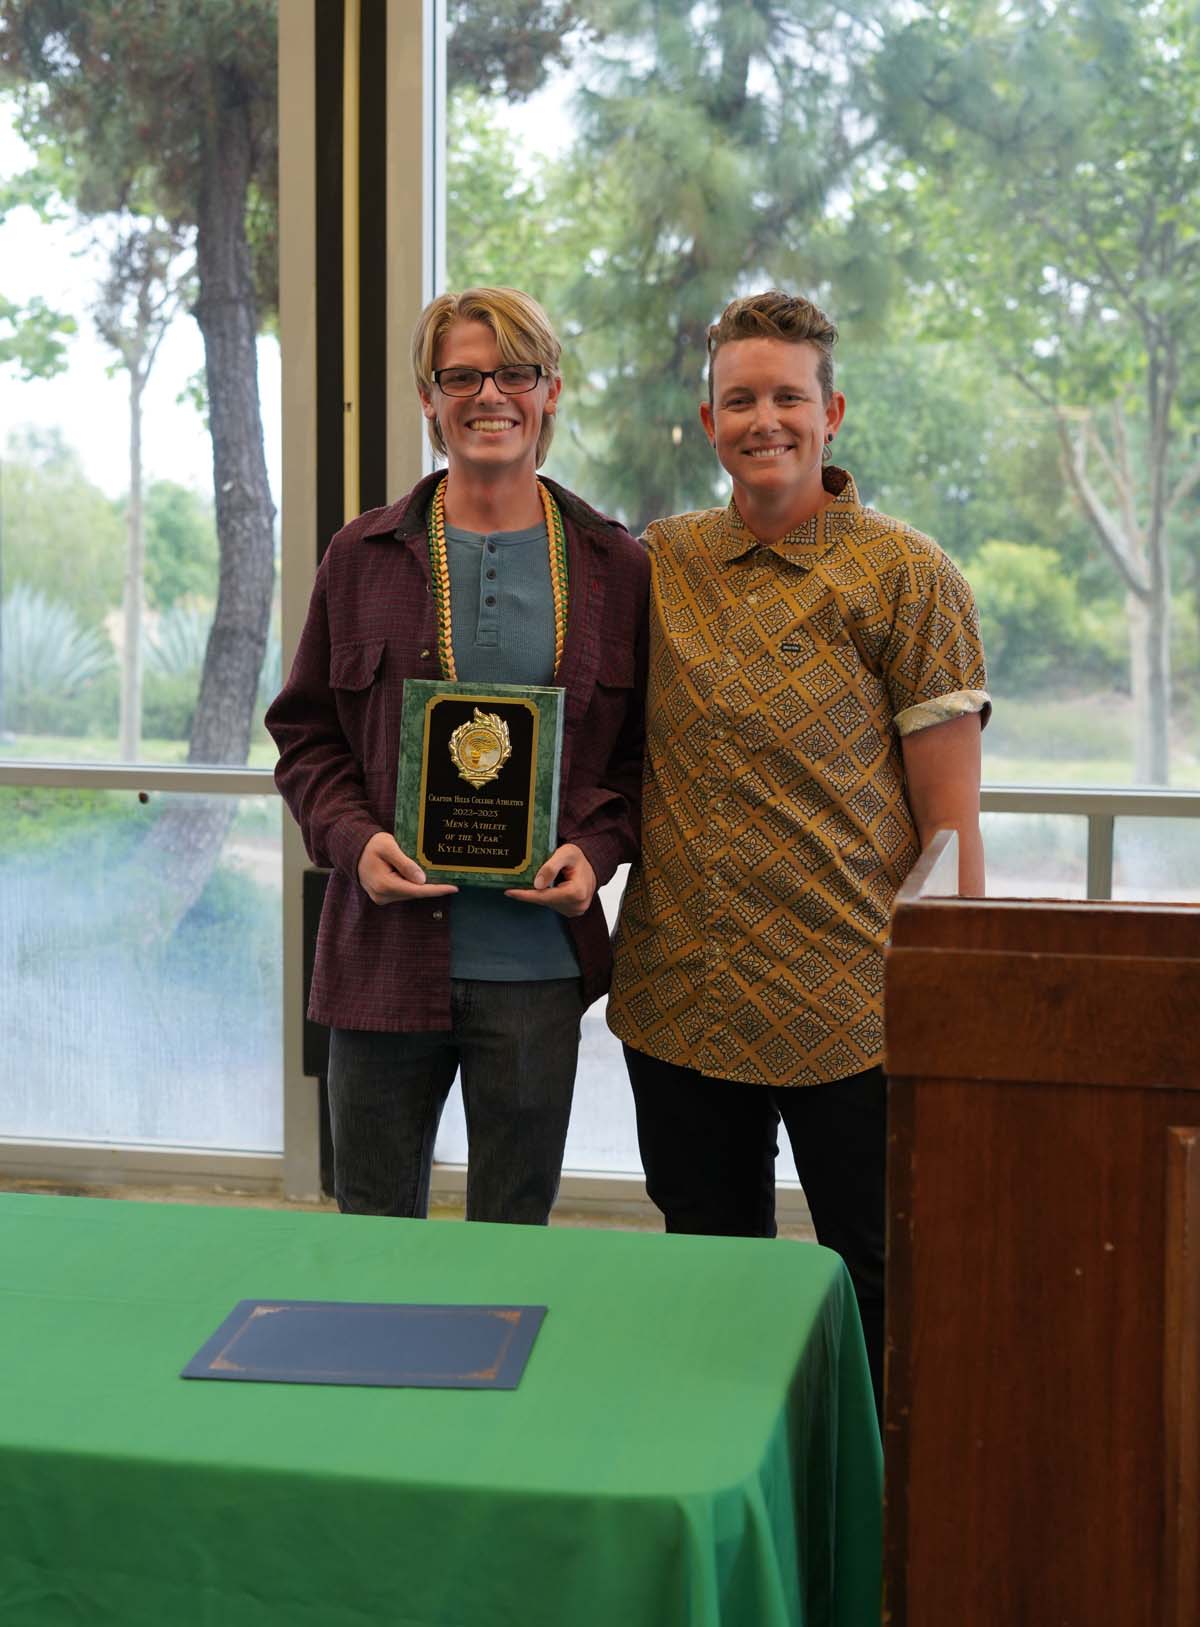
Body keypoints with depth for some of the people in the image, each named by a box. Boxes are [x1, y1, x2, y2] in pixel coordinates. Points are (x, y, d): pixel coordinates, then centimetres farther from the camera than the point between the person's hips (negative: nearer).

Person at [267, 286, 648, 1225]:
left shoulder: (615, 567, 4)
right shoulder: (365, 556, 4)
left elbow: (645, 749, 8)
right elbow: (306, 734, 8)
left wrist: (595, 850, -9)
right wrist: (354, 839, -10)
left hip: (539, 962, 0)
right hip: (386, 948, 1)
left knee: (516, 1234, 11)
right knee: (373, 1228, 12)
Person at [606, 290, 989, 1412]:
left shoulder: (906, 577, -4)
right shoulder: (658, 564, 8)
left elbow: (949, 816, -6)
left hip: (852, 1012, -4)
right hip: (678, 998, 4)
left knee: (884, 1303, 6)